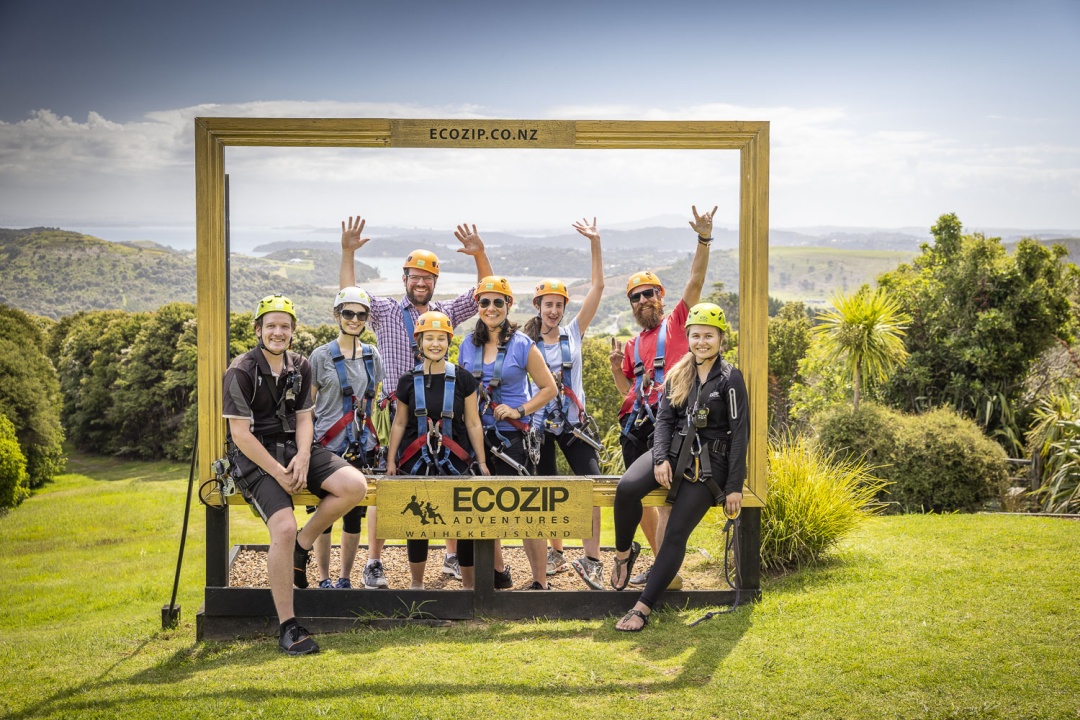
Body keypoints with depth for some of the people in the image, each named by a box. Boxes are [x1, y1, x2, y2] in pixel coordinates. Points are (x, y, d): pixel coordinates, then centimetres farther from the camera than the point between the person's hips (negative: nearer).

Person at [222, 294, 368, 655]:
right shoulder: (241, 372, -9)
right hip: (257, 457, -6)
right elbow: (241, 434, -12)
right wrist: (278, 472, -17)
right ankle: (287, 627, -15)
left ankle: (302, 545, 3)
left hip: (295, 449, 6)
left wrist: (303, 457, -9)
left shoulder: (300, 367, 10)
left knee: (355, 486, -19)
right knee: (284, 528, -25)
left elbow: (303, 417, 11)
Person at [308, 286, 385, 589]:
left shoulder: (372, 355, 9)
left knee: (354, 514, 5)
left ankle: (345, 578, 17)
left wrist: (373, 435, 12)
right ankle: (324, 579, 12)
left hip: (360, 447, 4)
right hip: (326, 447, -3)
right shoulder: (321, 355, -2)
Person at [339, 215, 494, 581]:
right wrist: (348, 253, -13)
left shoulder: (447, 313, 10)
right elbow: (349, 295, -3)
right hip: (395, 414, -2)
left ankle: (453, 556, 19)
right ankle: (373, 561, 6)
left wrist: (480, 256, -8)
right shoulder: (386, 311, 5)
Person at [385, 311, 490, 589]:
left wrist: (482, 462, 2)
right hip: (416, 462, 1)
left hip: (455, 461, -1)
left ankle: (469, 583, 9)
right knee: (417, 520, 5)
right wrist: (391, 461, 7)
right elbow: (399, 423, 11)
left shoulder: (462, 379, 1)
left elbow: (473, 423, 4)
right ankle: (416, 584, 20)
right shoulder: (408, 381, 4)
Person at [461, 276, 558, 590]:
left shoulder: (522, 345, -4)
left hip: (511, 436, -5)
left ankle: (540, 581, 1)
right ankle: (497, 571, 27)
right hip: (476, 434, 5)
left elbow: (549, 388, -2)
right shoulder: (468, 345, 8)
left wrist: (520, 410, -13)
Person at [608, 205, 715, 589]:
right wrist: (617, 365, 4)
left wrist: (704, 240, -15)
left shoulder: (676, 324, 8)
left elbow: (695, 281, -4)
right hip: (636, 423, 7)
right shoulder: (632, 344, 22)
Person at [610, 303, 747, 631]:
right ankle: (624, 552, -1)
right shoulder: (678, 374, 11)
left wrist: (734, 487, -10)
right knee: (627, 488, -26)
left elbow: (740, 433, -7)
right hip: (674, 450, 4)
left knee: (676, 534, -15)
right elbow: (664, 419, 7)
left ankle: (642, 609, -13)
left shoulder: (730, 379, -4)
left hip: (710, 461, -4)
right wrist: (661, 459, -11)